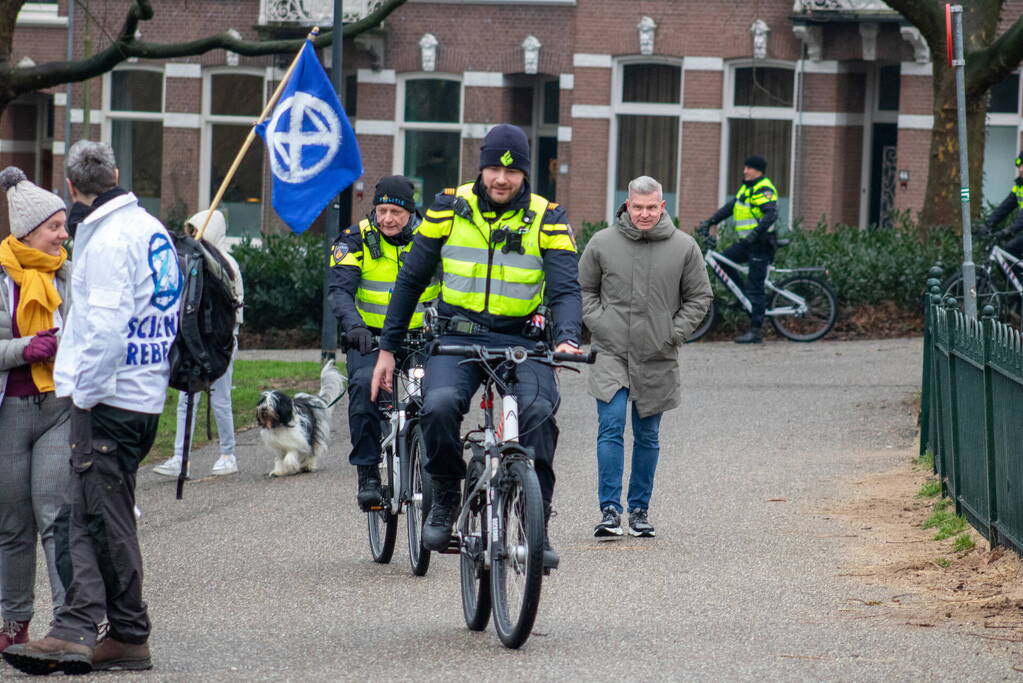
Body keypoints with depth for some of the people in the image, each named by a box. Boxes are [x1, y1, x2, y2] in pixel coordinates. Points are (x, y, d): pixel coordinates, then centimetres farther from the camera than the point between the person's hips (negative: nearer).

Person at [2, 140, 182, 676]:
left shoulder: (108, 239, -15)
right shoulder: (151, 229, 13)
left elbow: (106, 325, -22)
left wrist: (86, 393, -13)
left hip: (109, 400, -9)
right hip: (146, 396, 9)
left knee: (104, 518, -3)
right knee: (90, 516, 9)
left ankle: (129, 637, -1)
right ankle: (75, 630, 5)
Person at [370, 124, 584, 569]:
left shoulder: (546, 219, 1)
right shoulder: (450, 209, 3)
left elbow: (565, 288, -6)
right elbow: (411, 279, 11)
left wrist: (567, 338, -28)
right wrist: (388, 348, 9)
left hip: (521, 341, -1)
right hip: (458, 336, 1)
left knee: (538, 411, -30)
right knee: (439, 406, -30)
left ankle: (536, 522, -20)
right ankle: (446, 498, -4)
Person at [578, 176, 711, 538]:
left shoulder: (684, 247, 1)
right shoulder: (602, 243, 0)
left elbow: (699, 297, 8)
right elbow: (583, 289, 11)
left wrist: (674, 334, -2)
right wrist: (598, 324, -3)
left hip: (657, 359, 1)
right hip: (610, 354, -1)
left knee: (647, 436, 10)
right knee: (611, 429, -12)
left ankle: (639, 509, 19)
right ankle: (610, 509, -11)